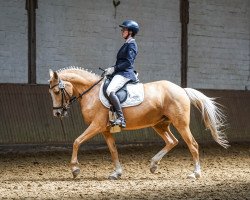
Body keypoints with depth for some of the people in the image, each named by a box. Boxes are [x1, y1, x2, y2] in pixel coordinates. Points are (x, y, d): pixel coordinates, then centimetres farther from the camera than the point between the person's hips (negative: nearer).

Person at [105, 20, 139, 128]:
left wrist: (114, 68, -17)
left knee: (110, 91, -32)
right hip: (120, 73, 11)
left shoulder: (131, 45, -8)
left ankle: (121, 119, -36)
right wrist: (112, 69, 14)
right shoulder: (126, 44, 21)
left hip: (125, 74, -11)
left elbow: (128, 62, -17)